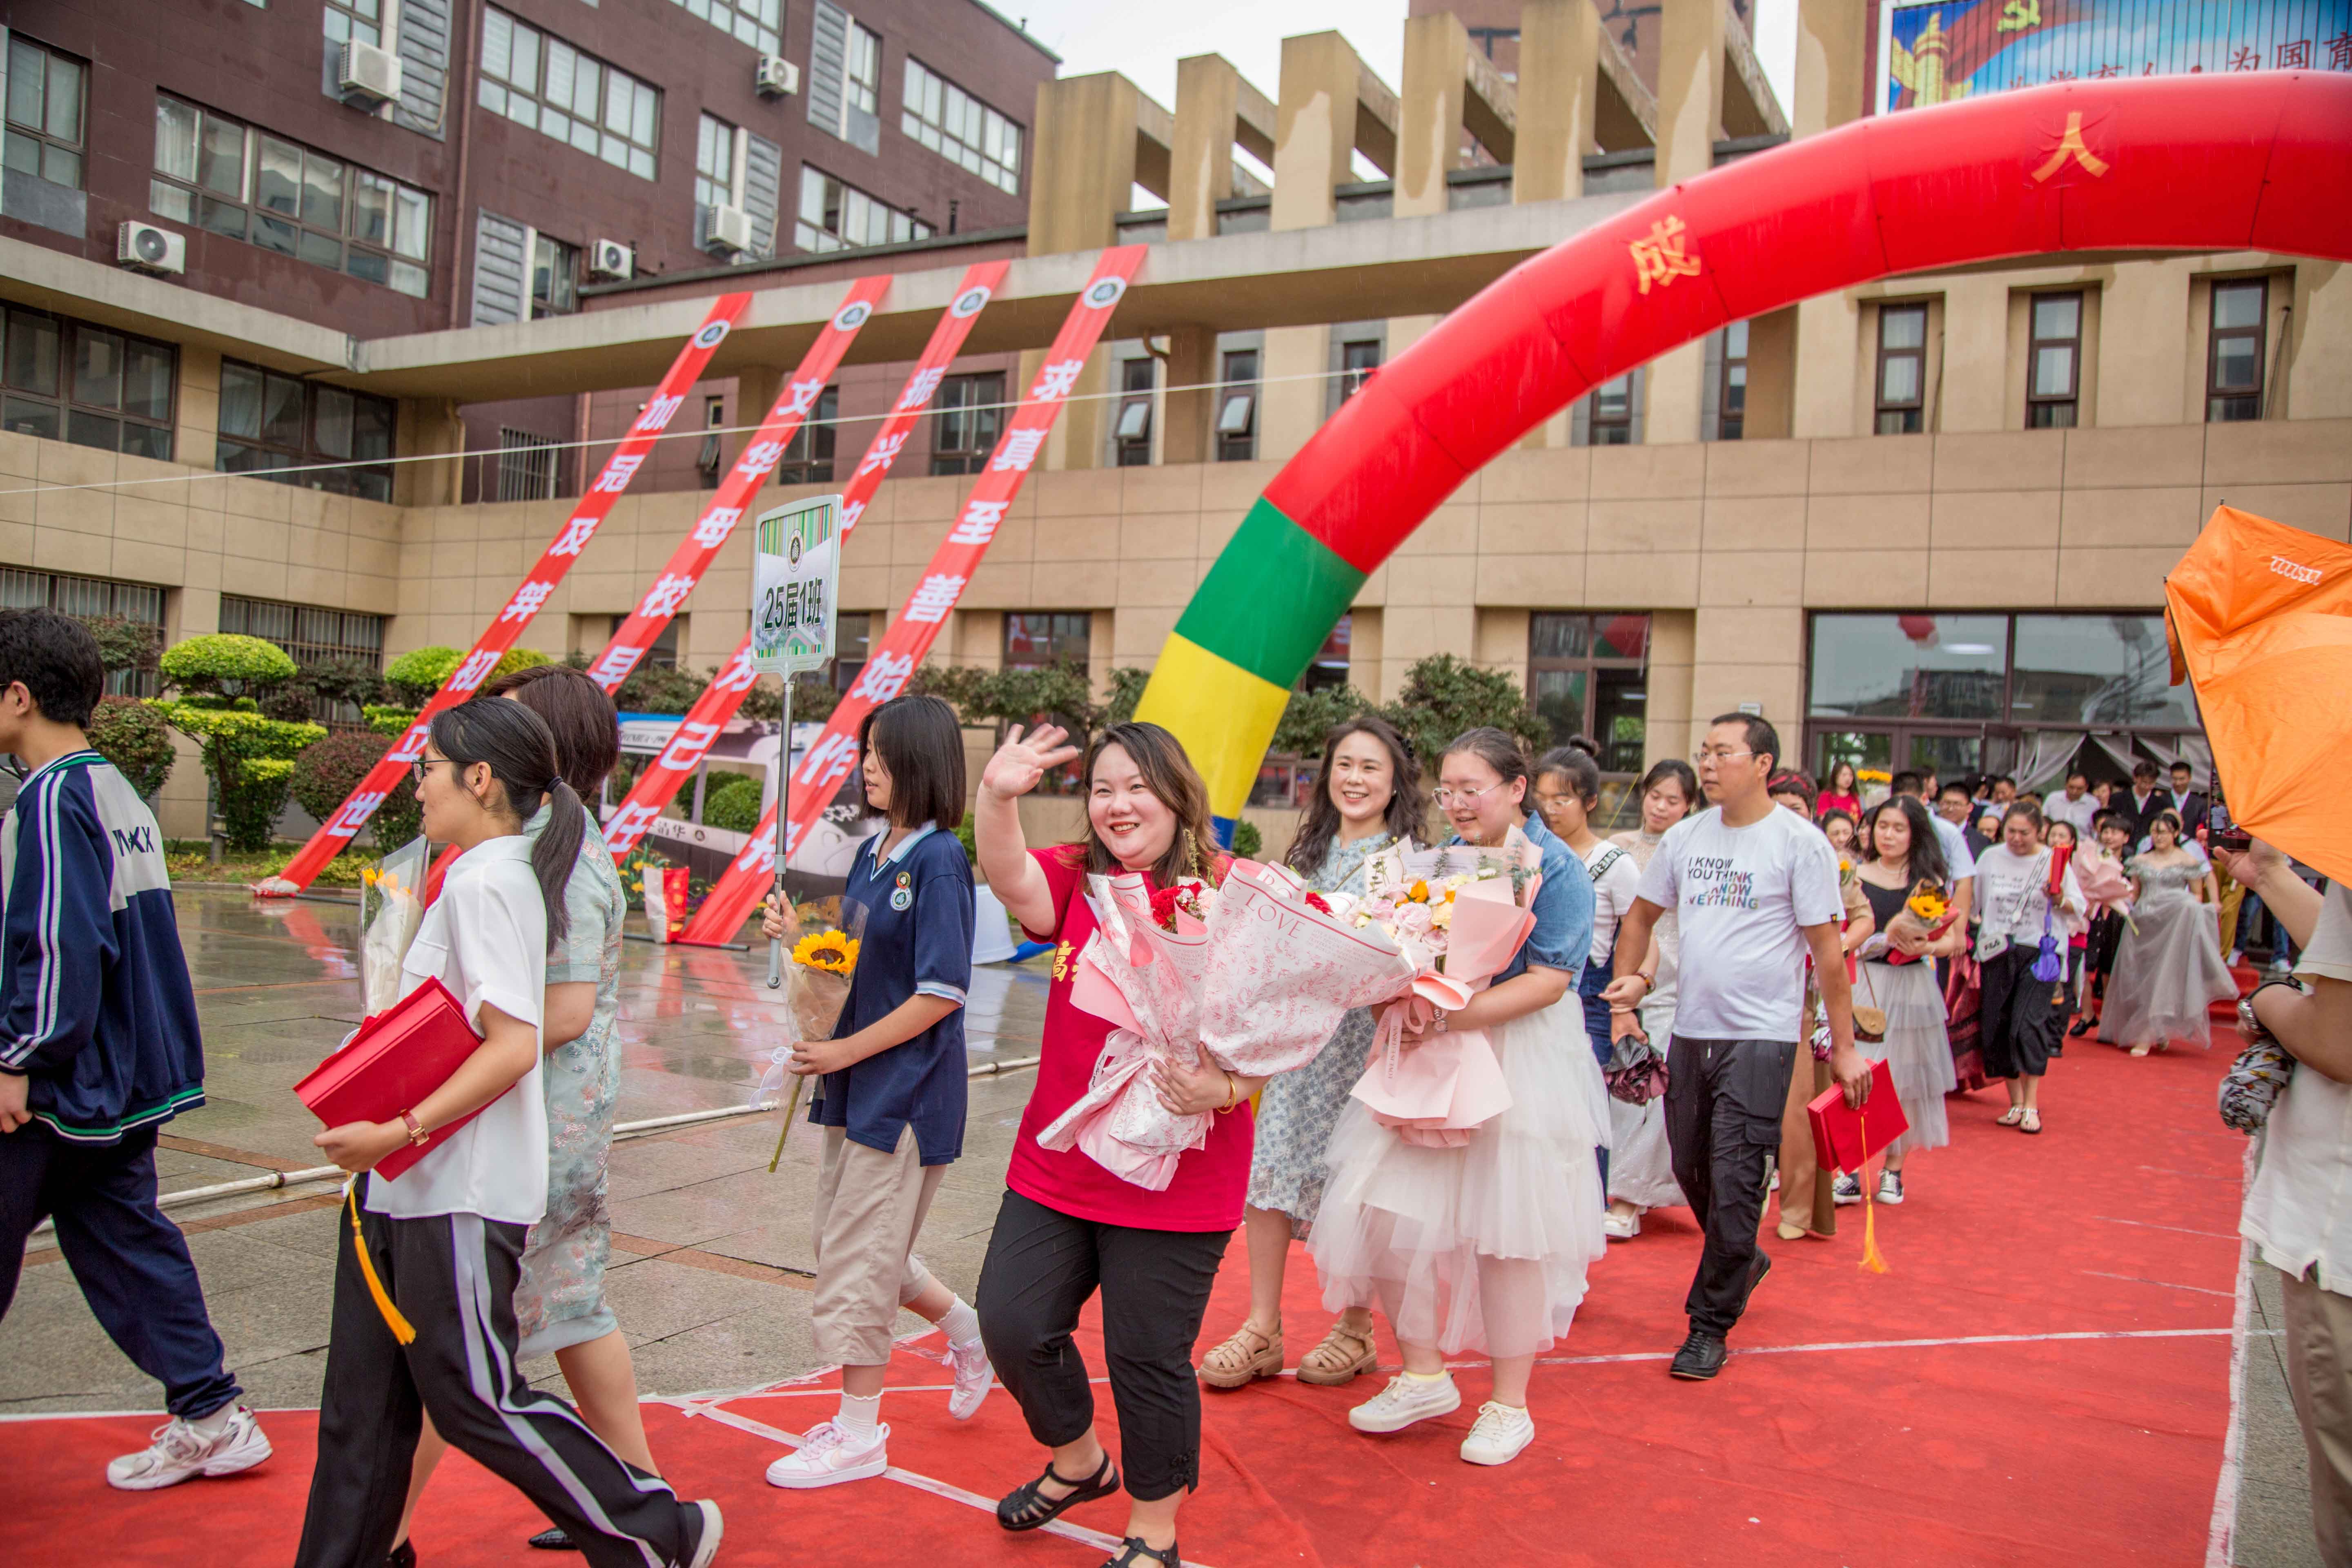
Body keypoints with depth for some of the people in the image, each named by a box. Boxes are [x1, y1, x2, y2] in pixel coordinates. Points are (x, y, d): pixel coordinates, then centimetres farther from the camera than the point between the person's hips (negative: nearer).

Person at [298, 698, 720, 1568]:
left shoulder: (483, 883, -17)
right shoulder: (501, 874, 13)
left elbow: (513, 1045, -25)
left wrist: (400, 1130, -25)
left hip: (460, 1195, -10)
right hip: (408, 1186, 10)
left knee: (475, 1400, 0)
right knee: (363, 1403, 14)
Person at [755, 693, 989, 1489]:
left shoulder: (940, 862, -17)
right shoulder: (871, 852, 9)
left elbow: (941, 992, -21)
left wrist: (845, 1051, -16)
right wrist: (798, 938, -2)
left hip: (908, 1088, -9)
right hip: (857, 1083, 9)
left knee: (857, 1257, 1)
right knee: (838, 1236, 18)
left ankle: (859, 1437, 18)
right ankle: (965, 1328, 37)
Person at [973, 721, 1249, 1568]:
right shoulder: (1077, 878, 3)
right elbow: (1011, 879, -20)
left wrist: (1225, 1087, -27)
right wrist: (997, 799, -39)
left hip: (1173, 1181, -5)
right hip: (1056, 1168, 5)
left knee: (1149, 1356, 6)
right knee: (1012, 1323, 10)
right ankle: (1080, 1461, 41)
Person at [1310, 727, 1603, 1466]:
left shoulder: (1555, 868, -9)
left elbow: (1549, 981, -17)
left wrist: (1449, 1014, -26)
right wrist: (1410, 997, -12)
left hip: (1521, 1061, -6)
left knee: (1508, 1224, 1)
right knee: (1392, 1207, 2)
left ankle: (1509, 1404, 20)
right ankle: (1423, 1375, 21)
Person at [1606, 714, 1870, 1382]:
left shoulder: (1800, 843, -7)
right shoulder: (1685, 836, 7)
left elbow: (1827, 949, -6)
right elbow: (1641, 916, 19)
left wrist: (1843, 1045, -6)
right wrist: (1625, 989, 7)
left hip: (1761, 1036, -5)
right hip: (1690, 1030, 6)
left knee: (1734, 1182, -6)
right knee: (1691, 1170, 15)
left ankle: (1711, 1325, 8)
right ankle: (1743, 1264, 42)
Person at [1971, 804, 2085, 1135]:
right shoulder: (1990, 858, 7)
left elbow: (2079, 908, 2)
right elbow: (1971, 901, 16)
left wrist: (2060, 900, -17)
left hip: (2040, 952, -3)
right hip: (1998, 952, 3)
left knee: (2029, 1025, -14)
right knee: (1998, 1028, 3)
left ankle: (2031, 1104, -6)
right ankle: (2016, 1103, 15)